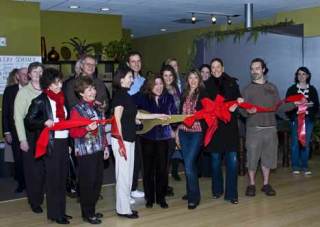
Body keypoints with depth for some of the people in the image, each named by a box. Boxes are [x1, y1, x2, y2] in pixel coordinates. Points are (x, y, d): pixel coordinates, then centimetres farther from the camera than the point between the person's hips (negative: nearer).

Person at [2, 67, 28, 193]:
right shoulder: (9, 90, 2)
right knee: (18, 159, 6)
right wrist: (6, 132, -1)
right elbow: (5, 112, 3)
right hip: (15, 131, 1)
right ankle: (21, 183, 23)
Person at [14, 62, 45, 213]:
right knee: (33, 169, 4)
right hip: (30, 134, -2)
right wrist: (23, 139, -9)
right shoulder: (23, 92, -3)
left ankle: (42, 197, 23)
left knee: (45, 168, 5)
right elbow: (18, 117, -5)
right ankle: (34, 201, 19)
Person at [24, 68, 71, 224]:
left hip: (63, 142, 6)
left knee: (62, 178, 11)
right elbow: (28, 121, -8)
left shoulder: (61, 99, 12)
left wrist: (70, 143, 13)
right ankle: (55, 213, 10)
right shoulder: (40, 101, -7)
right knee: (53, 178, 0)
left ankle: (61, 210, 22)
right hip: (51, 144, -6)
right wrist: (44, 122, -25)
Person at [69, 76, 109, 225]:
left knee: (98, 181, 11)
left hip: (98, 150, 7)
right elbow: (73, 132, -14)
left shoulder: (97, 107, 11)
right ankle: (87, 214, 14)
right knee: (87, 183, 0)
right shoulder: (77, 110, -10)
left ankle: (92, 210, 27)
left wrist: (105, 146, 17)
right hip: (85, 152, -7)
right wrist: (87, 128, -29)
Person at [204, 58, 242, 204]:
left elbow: (238, 99, 9)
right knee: (215, 159, 8)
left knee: (232, 161, -5)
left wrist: (237, 103, -13)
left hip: (230, 126, 0)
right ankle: (217, 190, 24)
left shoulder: (232, 82, 9)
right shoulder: (206, 85, 7)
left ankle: (231, 194, 4)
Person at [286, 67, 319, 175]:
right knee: (295, 143, -1)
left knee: (306, 143, 5)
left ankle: (304, 166, 15)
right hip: (296, 119, -2)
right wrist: (294, 105, -14)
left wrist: (310, 105, -12)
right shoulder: (292, 89, 3)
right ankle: (295, 166, 9)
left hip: (308, 119, 2)